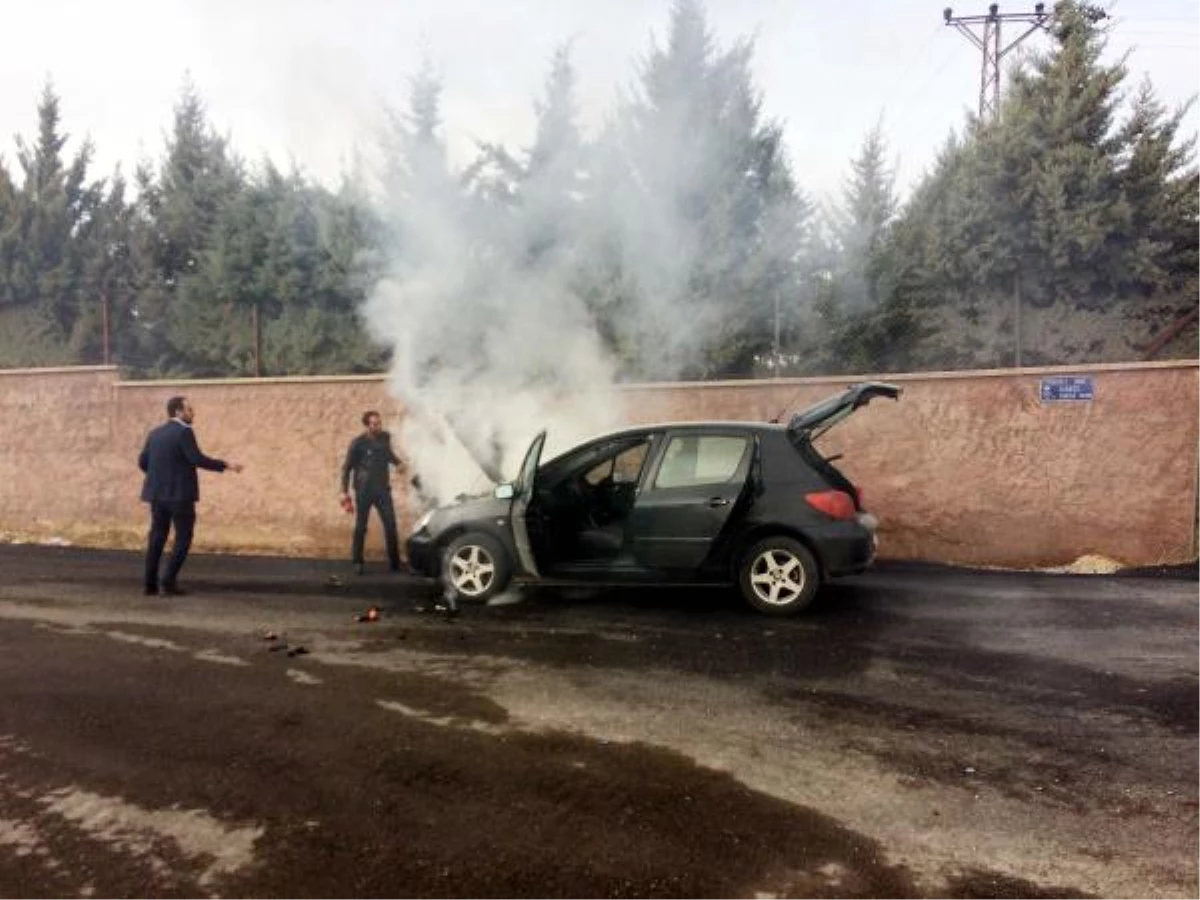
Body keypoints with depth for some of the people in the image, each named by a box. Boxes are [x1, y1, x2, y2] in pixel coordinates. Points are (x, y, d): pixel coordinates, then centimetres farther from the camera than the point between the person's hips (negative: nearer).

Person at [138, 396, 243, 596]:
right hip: (180, 494, -7)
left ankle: (151, 583, 11)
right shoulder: (184, 431, -11)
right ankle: (168, 582, -5)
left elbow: (143, 462, 11)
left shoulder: (155, 433, 12)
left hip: (157, 493, 7)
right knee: (183, 538, 0)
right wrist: (226, 465, -13)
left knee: (157, 537, 11)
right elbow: (197, 459, -20)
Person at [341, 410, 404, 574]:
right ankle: (357, 562, 17)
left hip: (383, 489, 3)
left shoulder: (385, 438, 2)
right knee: (360, 527, 4)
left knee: (391, 525, -1)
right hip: (364, 490, -3)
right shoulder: (358, 443, -9)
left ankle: (394, 563, 8)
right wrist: (344, 491, -7)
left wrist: (398, 462, 5)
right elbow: (347, 467, -3)